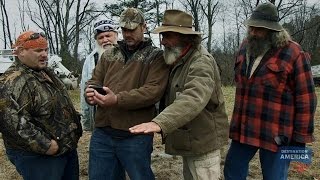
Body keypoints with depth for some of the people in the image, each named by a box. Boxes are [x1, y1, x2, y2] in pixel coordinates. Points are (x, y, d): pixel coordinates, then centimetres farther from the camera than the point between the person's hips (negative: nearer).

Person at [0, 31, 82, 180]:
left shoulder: (46, 73, 10)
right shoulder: (12, 82, -20)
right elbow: (12, 122, -29)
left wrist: (75, 126, 15)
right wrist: (45, 145, -26)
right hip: (39, 158, -9)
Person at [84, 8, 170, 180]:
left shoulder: (156, 56, 0)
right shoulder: (109, 54, 15)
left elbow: (154, 90, -14)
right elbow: (94, 80, 13)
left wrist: (118, 99, -25)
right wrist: (91, 93, -12)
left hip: (135, 136, -4)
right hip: (102, 133, 5)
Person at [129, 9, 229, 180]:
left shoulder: (201, 62, -22)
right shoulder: (180, 62, 10)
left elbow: (193, 100, -39)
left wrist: (160, 123, -51)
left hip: (203, 142, -9)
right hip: (189, 142, 9)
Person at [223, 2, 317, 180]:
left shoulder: (293, 53, -13)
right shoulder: (244, 48, 6)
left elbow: (305, 99, -11)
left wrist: (300, 138, -9)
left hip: (276, 135, -6)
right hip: (243, 129, 6)